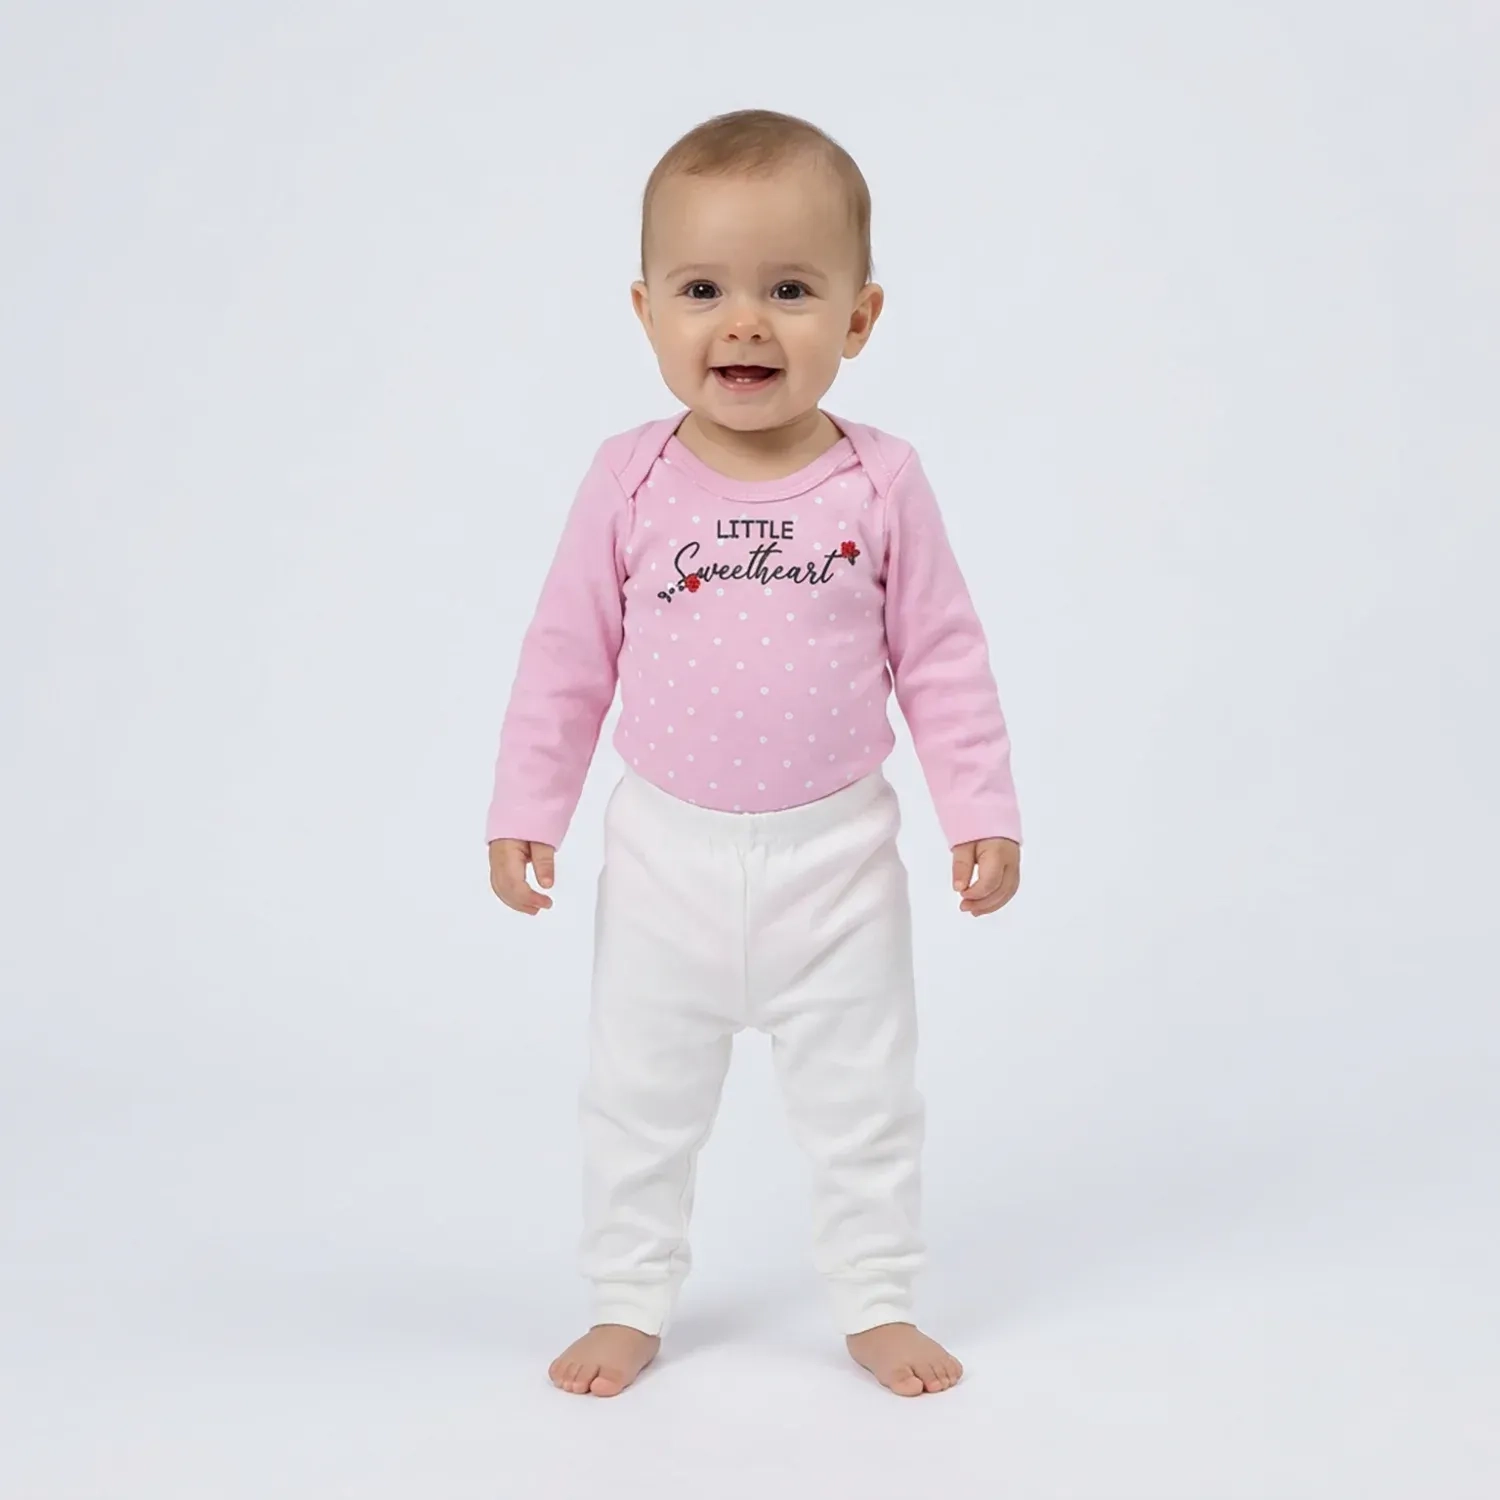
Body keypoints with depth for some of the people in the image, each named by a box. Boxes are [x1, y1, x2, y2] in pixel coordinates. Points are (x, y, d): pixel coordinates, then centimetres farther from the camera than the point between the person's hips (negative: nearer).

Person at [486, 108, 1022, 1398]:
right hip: (669, 857, 1)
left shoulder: (880, 484, -9)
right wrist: (526, 808, 1)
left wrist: (984, 811, -4)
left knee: (863, 1099, 14)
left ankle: (879, 1303, 32)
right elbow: (568, 657, -1)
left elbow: (942, 660, -3)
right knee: (640, 1099, 14)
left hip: (836, 859, 0)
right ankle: (630, 1304, 32)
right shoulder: (631, 483, -9)